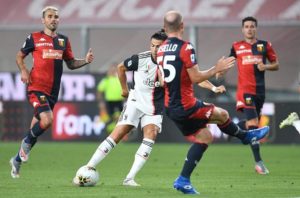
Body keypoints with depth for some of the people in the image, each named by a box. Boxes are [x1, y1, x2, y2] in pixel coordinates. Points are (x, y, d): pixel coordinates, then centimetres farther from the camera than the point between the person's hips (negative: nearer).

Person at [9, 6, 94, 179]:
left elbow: (71, 63, 17)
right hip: (37, 88, -5)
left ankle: (17, 159, 26)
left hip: (53, 91, 5)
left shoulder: (64, 41, 12)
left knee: (37, 125, 10)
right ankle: (27, 142, 3)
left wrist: (86, 61, -2)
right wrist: (23, 71, -8)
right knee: (47, 120, -25)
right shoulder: (34, 38, 0)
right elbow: (20, 56, 11)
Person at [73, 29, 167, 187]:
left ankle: (129, 179, -19)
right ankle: (88, 169, -6)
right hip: (136, 102, -1)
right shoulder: (140, 59, -10)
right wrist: (124, 89, 14)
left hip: (154, 109, 1)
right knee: (117, 135, -11)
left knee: (150, 135, -21)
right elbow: (121, 67, 8)